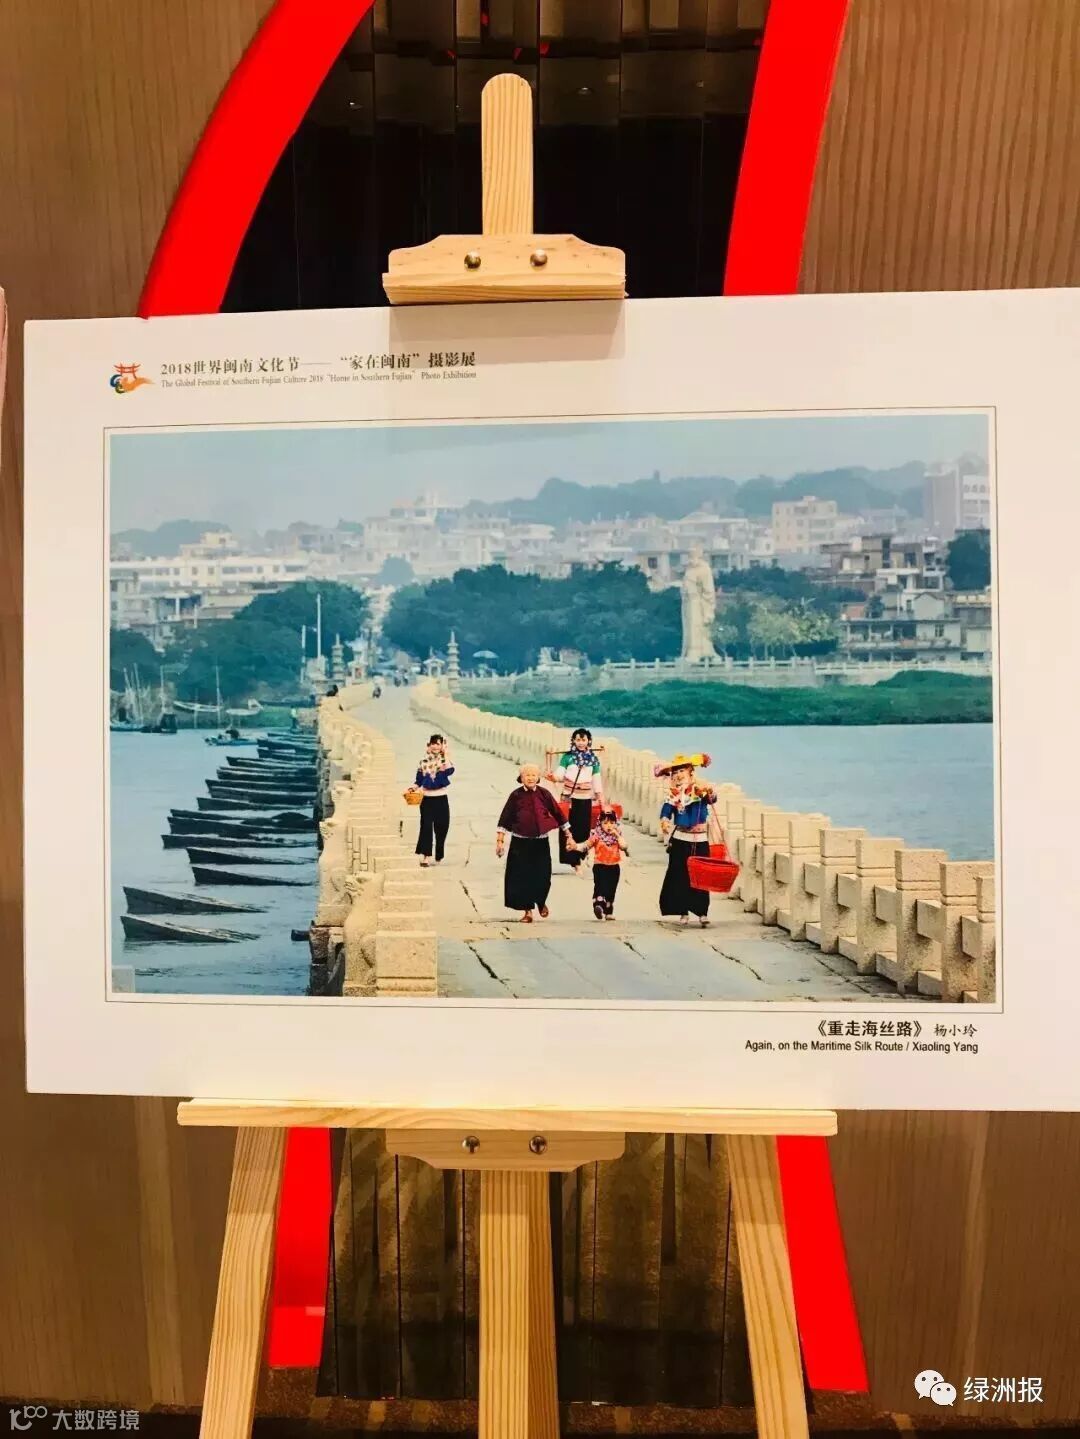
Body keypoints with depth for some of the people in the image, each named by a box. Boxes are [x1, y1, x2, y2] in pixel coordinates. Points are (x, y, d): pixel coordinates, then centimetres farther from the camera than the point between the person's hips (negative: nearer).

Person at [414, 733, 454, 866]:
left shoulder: (444, 759, -1)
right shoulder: (424, 761, 4)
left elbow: (450, 771, -24)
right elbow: (419, 780, 9)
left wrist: (445, 754, -21)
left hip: (441, 799, 0)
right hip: (427, 799, 0)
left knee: (441, 828, 5)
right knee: (426, 826, -9)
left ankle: (439, 857, 21)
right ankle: (425, 856, -8)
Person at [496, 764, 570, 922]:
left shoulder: (544, 794, -1)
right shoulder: (516, 795, -3)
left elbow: (558, 814, 4)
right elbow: (505, 819, -1)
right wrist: (500, 840, -5)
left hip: (541, 842, 0)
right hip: (520, 842, 0)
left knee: (542, 876, 2)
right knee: (521, 877, -1)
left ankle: (541, 902, 33)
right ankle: (527, 910, 15)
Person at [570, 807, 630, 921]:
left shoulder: (618, 835, 4)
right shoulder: (596, 836, -4)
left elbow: (623, 846, -11)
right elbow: (586, 845, -11)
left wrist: (617, 834, -15)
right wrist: (575, 846, -28)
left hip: (614, 867, 3)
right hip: (600, 866, -3)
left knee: (611, 890, 13)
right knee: (600, 886, -24)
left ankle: (609, 912, 25)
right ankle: (598, 906, -38)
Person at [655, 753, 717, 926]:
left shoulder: (700, 789, -3)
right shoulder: (673, 794, 4)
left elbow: (712, 799, -20)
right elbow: (665, 813, 1)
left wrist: (710, 792, -42)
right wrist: (664, 823, -21)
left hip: (699, 840, -2)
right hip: (679, 840, 2)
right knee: (679, 876, 2)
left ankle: (702, 912, 0)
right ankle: (683, 912, 10)